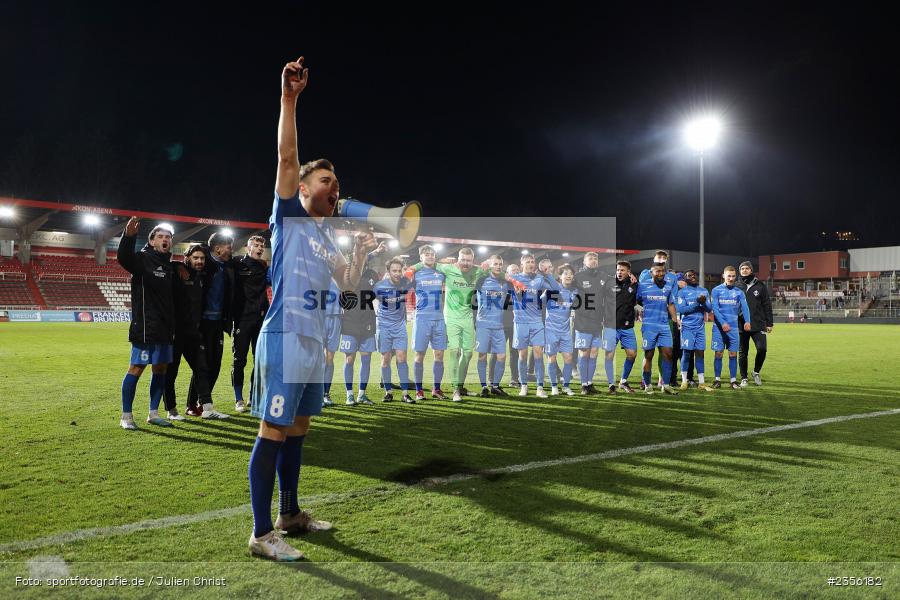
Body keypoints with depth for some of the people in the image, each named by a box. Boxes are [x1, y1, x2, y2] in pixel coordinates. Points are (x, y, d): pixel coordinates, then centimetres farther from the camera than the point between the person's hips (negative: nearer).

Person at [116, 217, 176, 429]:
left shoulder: (170, 267, 15)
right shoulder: (143, 259, -5)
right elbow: (123, 258, -27)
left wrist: (173, 326, 21)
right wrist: (129, 236, -42)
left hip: (165, 329, 7)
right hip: (145, 327, -7)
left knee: (161, 368, 9)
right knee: (136, 367, -5)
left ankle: (153, 413, 19)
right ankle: (126, 416, 5)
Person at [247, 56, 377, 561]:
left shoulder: (328, 234, 18)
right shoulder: (289, 215, -1)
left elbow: (348, 284, 21)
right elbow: (287, 157, -14)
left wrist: (363, 251, 7)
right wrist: (289, 99, -21)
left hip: (315, 341, 8)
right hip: (285, 338, -8)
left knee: (297, 430, 15)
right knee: (273, 432, -4)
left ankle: (290, 515, 28)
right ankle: (262, 533, 4)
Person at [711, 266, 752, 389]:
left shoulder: (739, 292, 9)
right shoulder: (716, 290, 2)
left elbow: (744, 307, -4)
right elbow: (715, 308, -8)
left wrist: (747, 321, -23)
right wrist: (723, 323, -21)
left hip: (733, 327, 2)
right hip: (719, 327, -2)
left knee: (733, 354, 2)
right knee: (718, 353, 0)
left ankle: (733, 380, 9)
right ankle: (717, 379, 9)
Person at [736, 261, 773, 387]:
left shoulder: (760, 286, 6)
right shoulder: (737, 287, 6)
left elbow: (767, 305, 6)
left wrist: (769, 323, 2)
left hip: (758, 325, 0)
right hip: (741, 326, 0)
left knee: (762, 349, -12)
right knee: (742, 353, 5)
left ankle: (756, 372, 13)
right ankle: (743, 378, 17)